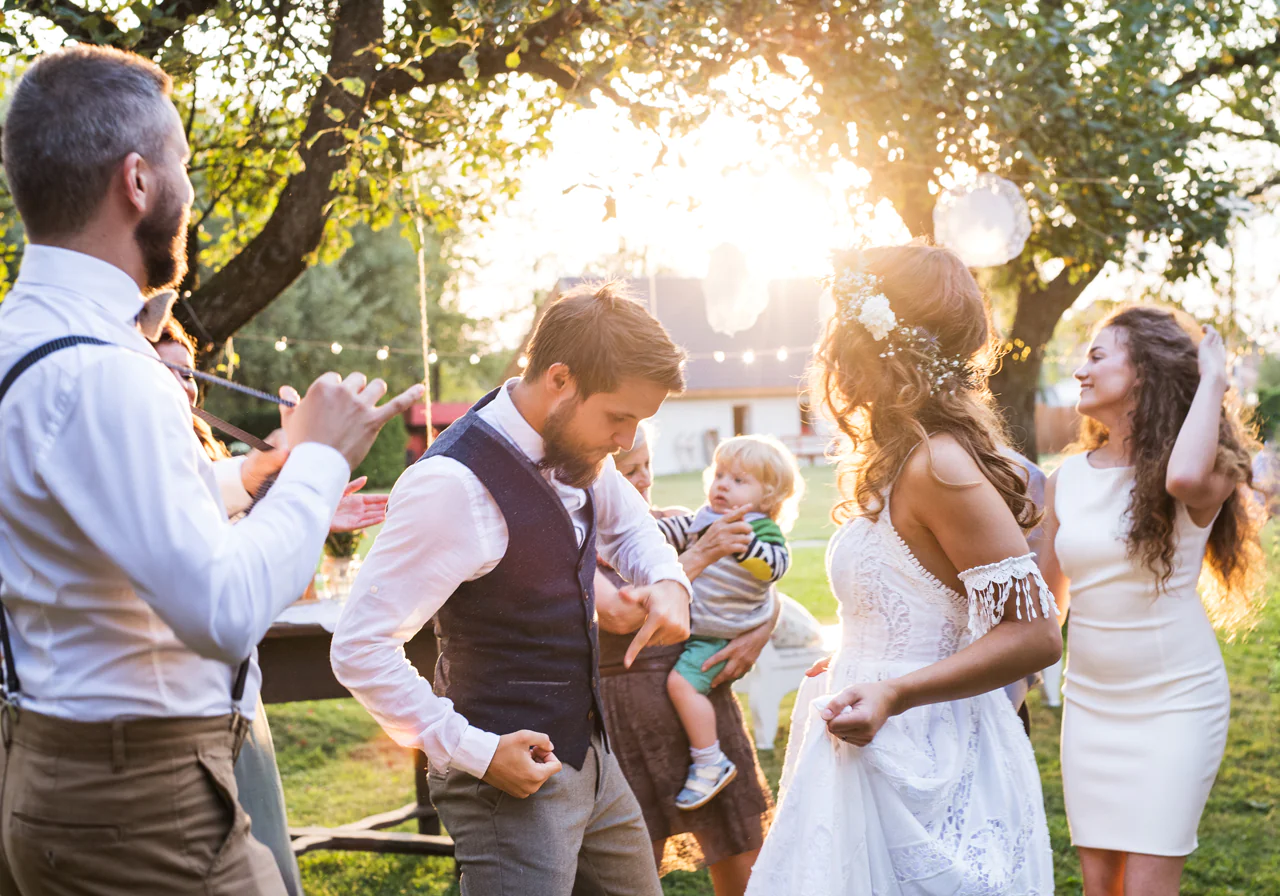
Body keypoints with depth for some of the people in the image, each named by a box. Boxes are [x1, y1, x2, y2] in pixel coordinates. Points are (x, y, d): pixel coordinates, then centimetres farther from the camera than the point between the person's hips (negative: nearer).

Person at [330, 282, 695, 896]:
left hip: (589, 754, 9)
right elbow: (359, 650, -24)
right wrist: (475, 753, -21)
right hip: (512, 774, -8)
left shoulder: (578, 447, 1)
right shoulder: (454, 484, -24)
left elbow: (629, 524, 23)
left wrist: (667, 583, 2)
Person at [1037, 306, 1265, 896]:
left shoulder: (1203, 476, -10)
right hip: (1089, 702, 5)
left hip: (1176, 701, -5)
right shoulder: (1067, 478, 5)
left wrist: (1212, 379, -22)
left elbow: (1185, 477, -37)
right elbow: (1046, 598, 14)